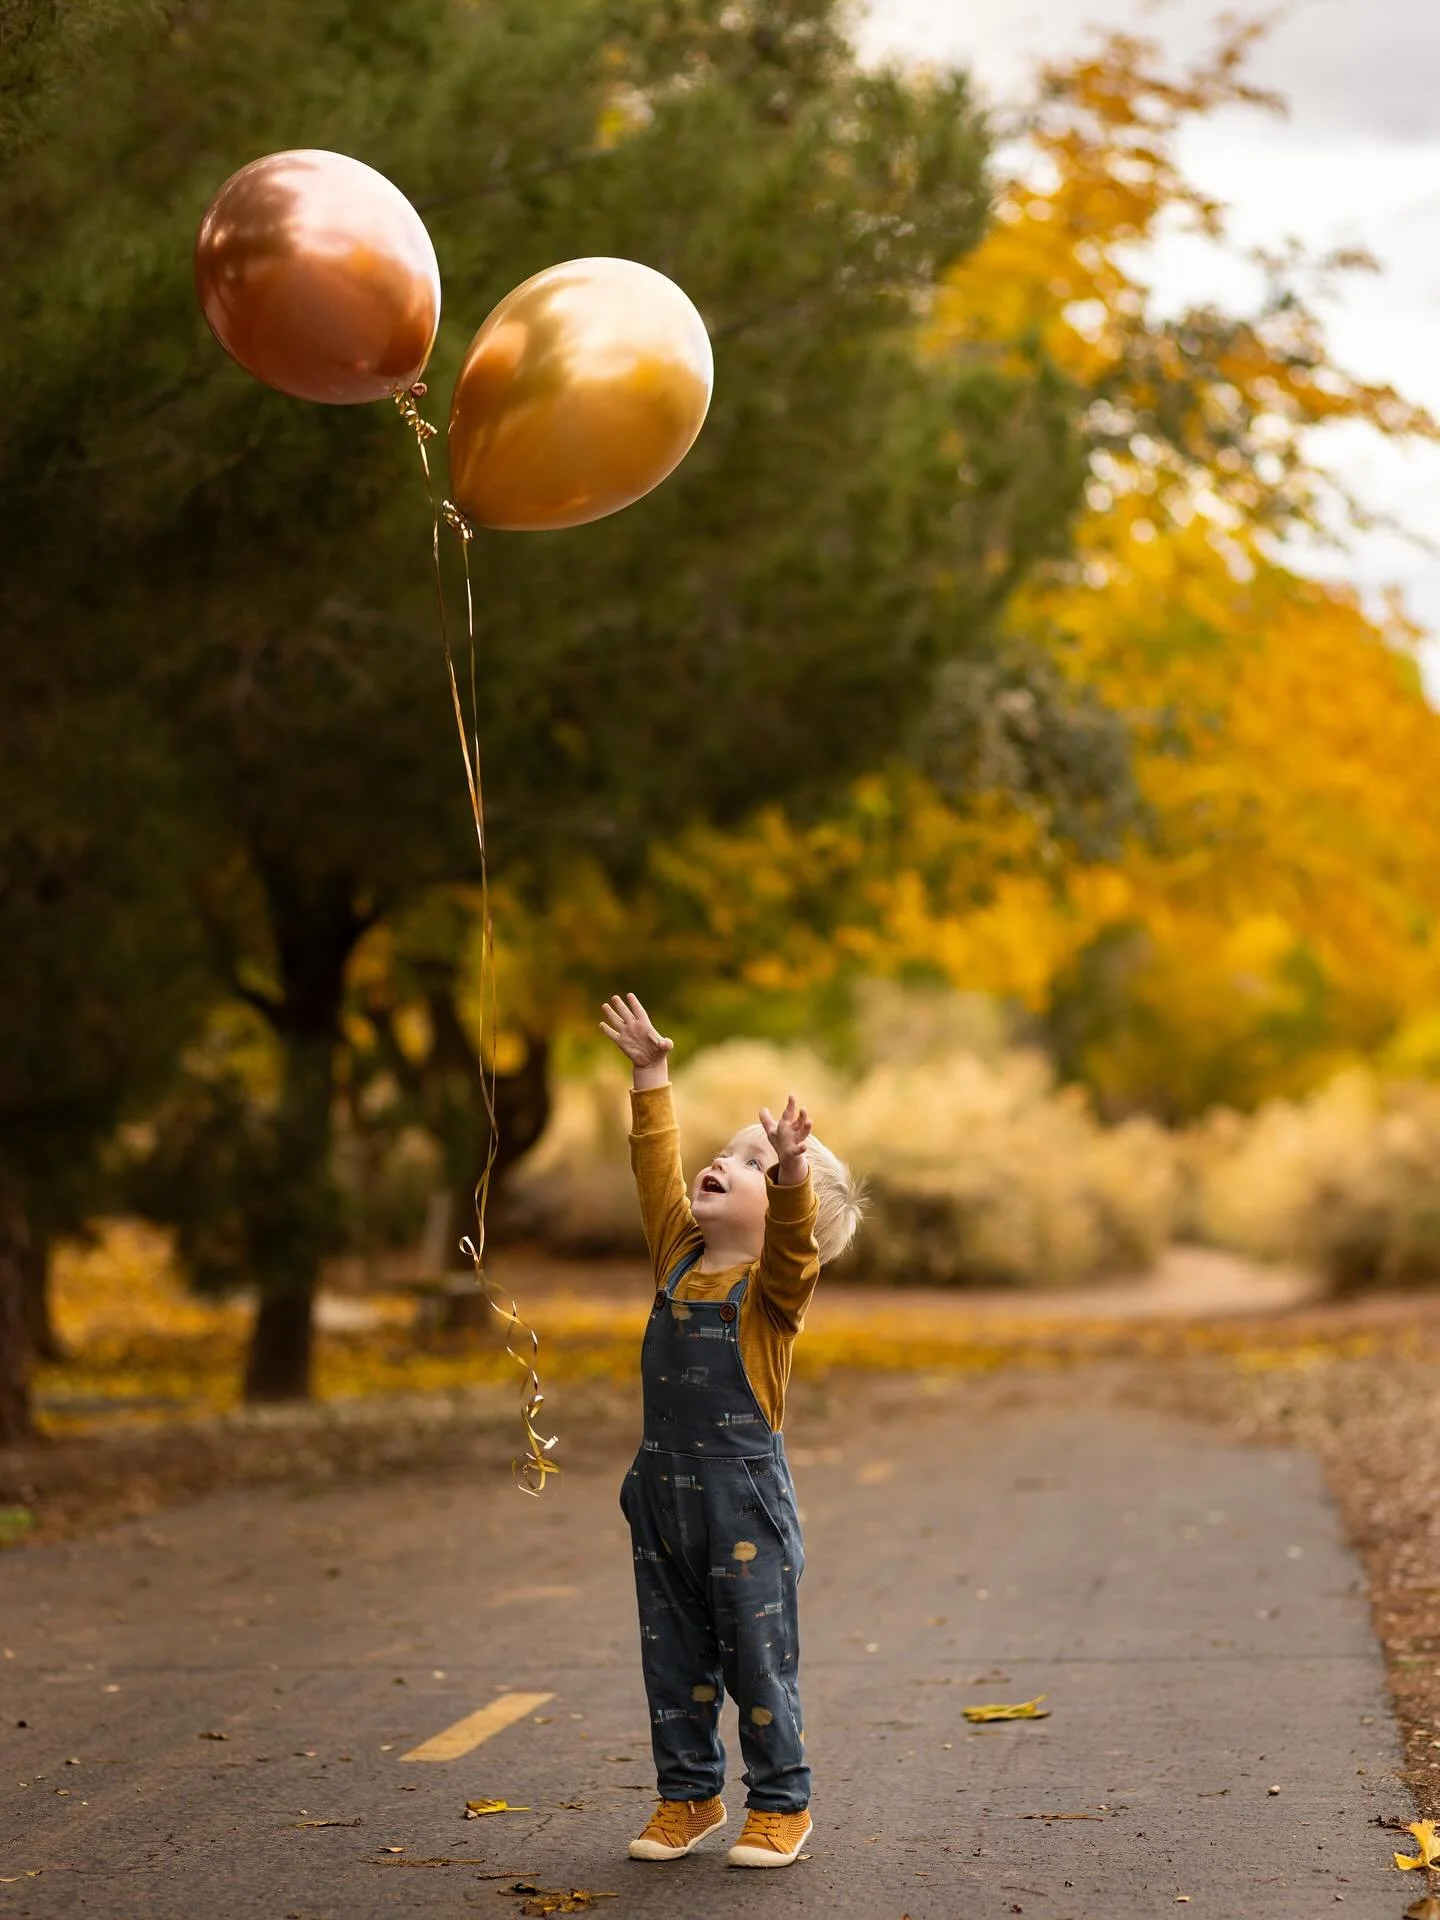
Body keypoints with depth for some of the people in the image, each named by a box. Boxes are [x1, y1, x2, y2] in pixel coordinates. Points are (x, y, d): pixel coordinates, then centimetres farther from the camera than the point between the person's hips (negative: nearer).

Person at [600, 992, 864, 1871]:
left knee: (760, 1660, 2)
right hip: (663, 1492, 6)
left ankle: (782, 1804, 14)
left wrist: (791, 1172, -48)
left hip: (745, 1495, -6)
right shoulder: (679, 1257, 8)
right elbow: (658, 1169, 12)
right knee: (673, 1659, 12)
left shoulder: (775, 1283, -9)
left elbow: (794, 1235, -29)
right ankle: (689, 1795, 24)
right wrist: (652, 1077, 9)